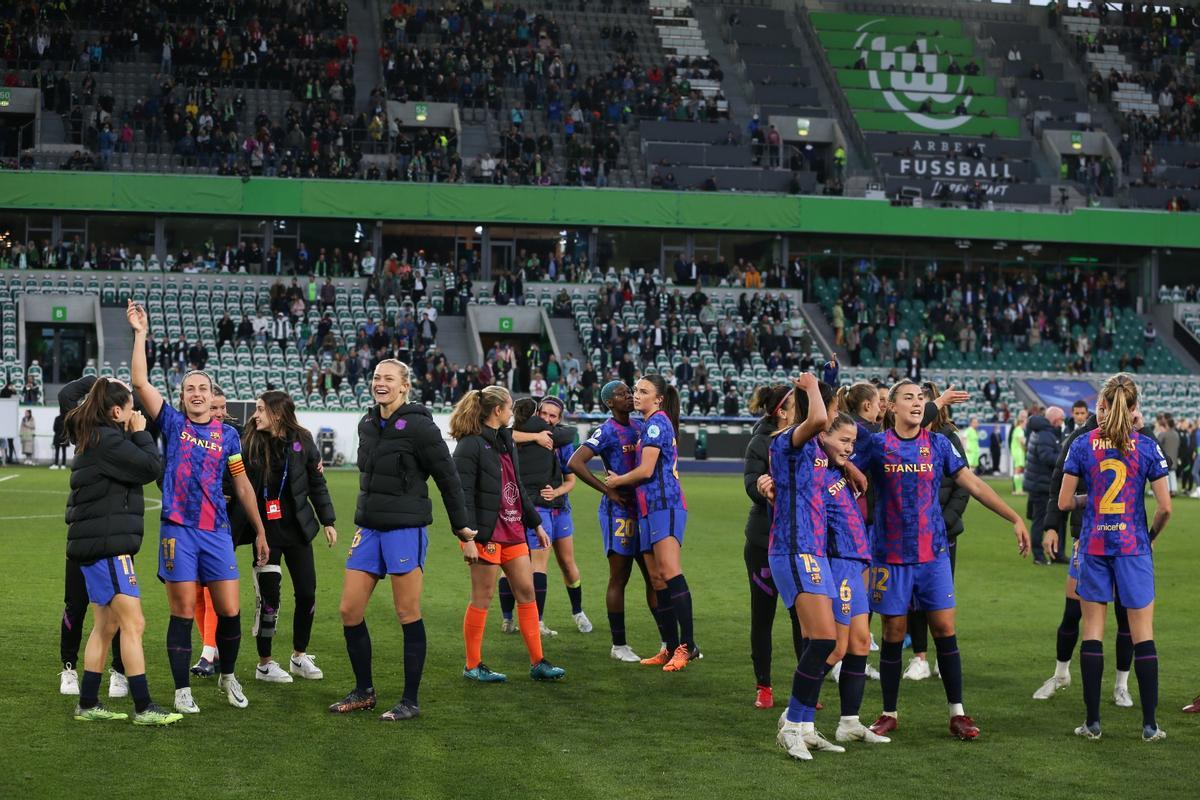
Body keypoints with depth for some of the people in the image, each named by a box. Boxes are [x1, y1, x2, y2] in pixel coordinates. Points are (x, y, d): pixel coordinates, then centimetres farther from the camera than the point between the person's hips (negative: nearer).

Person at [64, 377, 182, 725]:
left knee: (106, 625, 14)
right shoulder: (107, 440, -15)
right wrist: (140, 433, -3)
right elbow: (152, 467, -15)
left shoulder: (93, 439, 17)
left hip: (97, 545, 11)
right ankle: (144, 708, -7)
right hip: (107, 544, -11)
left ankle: (88, 705, 18)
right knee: (133, 623, -8)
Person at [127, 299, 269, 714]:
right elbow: (140, 383, -6)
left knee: (230, 611, 0)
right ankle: (182, 690, 10)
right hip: (178, 530, -2)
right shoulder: (173, 423, 5)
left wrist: (260, 531, 13)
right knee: (183, 613, 0)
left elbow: (242, 485, 14)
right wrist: (140, 334, -8)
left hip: (217, 531, 2)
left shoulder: (228, 435, 9)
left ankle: (228, 676, 23)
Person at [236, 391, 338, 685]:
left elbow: (317, 483, 7)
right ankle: (265, 664, 11)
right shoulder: (249, 444, -6)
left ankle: (299, 656, 23)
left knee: (307, 593, 5)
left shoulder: (302, 441, -1)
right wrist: (233, 534, -8)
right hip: (266, 531, -2)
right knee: (268, 596, -3)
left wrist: (328, 521, 6)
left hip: (298, 528, 2)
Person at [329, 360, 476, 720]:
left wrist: (461, 525, -1)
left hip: (405, 529, -7)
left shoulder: (418, 426, -11)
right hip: (368, 528, 7)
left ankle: (411, 700, 8)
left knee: (408, 614, -1)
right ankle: (364, 691, 19)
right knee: (349, 610, 5)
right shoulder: (367, 425, 10)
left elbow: (447, 477, -6)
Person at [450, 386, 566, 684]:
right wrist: (467, 538, -21)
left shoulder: (506, 442, 16)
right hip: (487, 533, -8)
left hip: (513, 531, 8)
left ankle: (538, 662, 10)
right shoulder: (471, 445, -11)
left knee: (526, 591, 6)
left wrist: (536, 524, 21)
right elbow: (462, 494, -16)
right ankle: (473, 665, 8)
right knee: (482, 597, -2)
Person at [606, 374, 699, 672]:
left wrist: (617, 481, 3)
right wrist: (620, 480, 18)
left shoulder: (656, 422, -7)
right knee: (657, 579, 7)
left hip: (665, 504, -11)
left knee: (670, 573, -20)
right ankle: (671, 648, 9)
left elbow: (646, 470, -12)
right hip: (650, 508, 11)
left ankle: (688, 645, -24)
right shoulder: (651, 424, 23)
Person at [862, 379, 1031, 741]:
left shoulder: (938, 443, 4)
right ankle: (889, 714, 15)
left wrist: (1015, 519, 2)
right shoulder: (876, 444, -1)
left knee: (945, 630, -1)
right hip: (890, 555, -1)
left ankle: (957, 713, 6)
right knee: (893, 634, 3)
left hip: (933, 554, 1)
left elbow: (974, 484, 6)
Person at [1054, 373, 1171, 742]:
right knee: (1143, 635, 4)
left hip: (1093, 546, 1)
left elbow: (1064, 502, -1)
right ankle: (1149, 725, 4)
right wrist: (1151, 536, 13)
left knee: (1092, 632, 7)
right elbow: (1165, 507, -5)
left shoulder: (1082, 445, -3)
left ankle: (1092, 722, 7)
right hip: (1133, 546, -1)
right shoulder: (1147, 446, -5)